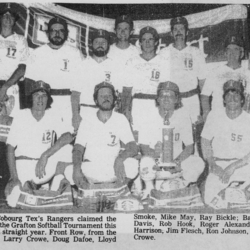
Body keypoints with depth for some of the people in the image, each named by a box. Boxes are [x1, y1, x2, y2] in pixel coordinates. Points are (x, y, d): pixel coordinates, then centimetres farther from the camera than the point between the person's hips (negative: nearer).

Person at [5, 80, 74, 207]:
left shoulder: (53, 117, 0)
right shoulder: (21, 116, -4)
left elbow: (68, 136, -18)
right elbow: (10, 148, -5)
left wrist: (45, 155, -29)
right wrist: (14, 177, -17)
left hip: (45, 166, 2)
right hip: (23, 164, -2)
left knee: (66, 148, -24)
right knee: (13, 198, -27)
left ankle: (56, 191, -15)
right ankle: (26, 185, 5)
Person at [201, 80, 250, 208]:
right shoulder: (214, 116, 5)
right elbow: (205, 142, 8)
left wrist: (233, 167, -16)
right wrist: (213, 165, -6)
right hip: (218, 164, 1)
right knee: (210, 199, -20)